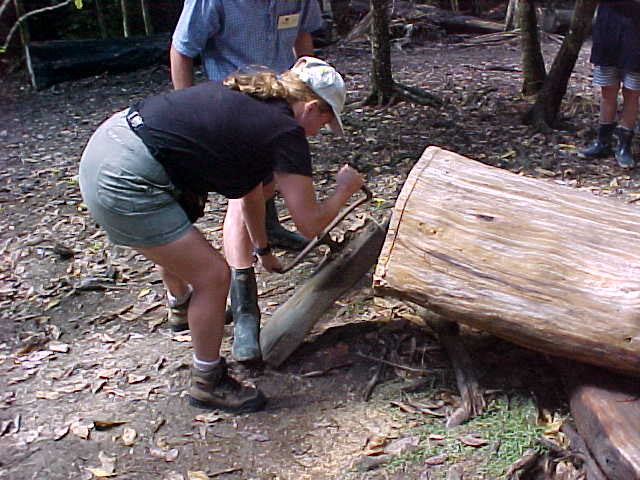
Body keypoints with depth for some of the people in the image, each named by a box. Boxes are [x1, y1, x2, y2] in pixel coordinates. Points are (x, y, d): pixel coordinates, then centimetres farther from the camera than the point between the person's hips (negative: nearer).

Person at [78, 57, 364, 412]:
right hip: (124, 183, -10)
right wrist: (344, 190, 14)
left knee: (173, 244, 34)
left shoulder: (250, 98, 17)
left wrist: (262, 249, 37)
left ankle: (183, 307, 64)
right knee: (212, 275, -2)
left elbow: (249, 183, 28)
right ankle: (208, 385, 16)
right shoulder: (286, 132, -9)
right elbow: (310, 223, -6)